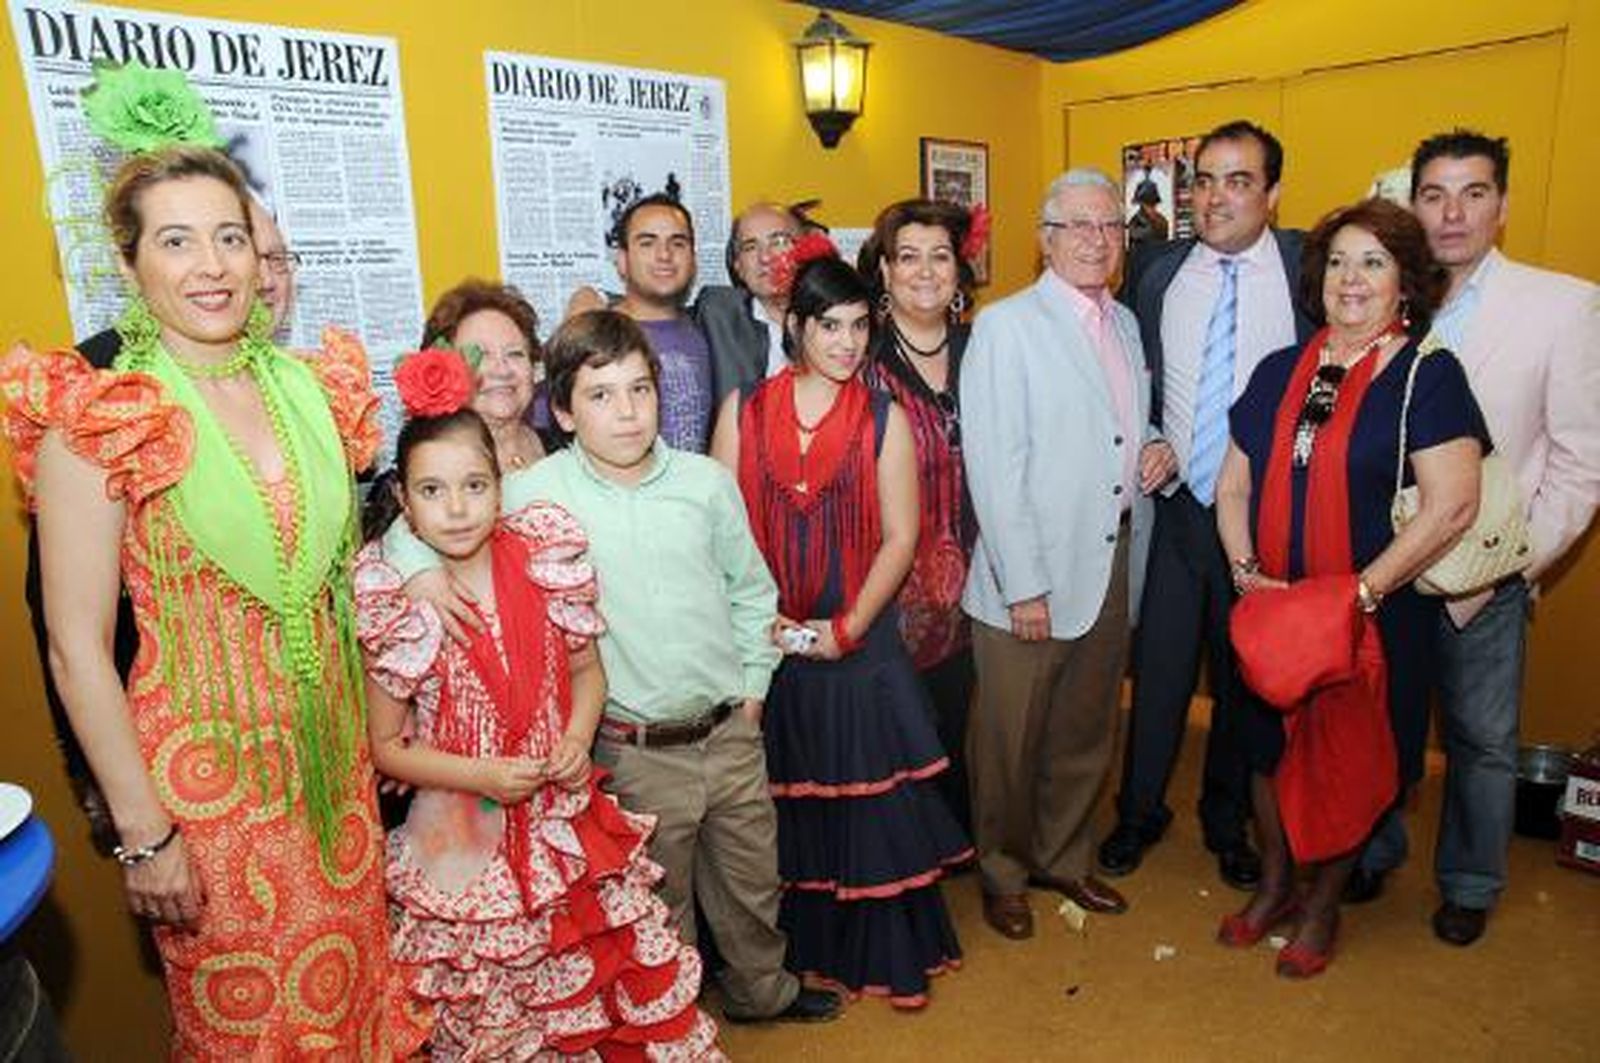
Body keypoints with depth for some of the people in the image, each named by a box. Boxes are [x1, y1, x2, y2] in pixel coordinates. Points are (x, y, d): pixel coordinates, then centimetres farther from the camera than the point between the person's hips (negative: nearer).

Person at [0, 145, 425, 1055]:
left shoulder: (311, 384, 0)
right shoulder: (96, 418, -13)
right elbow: (78, 647, -12)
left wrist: (375, 734, 11)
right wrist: (143, 834, -11)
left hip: (333, 747, 4)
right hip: (206, 764, -4)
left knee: (349, 982, 20)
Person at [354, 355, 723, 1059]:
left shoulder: (544, 566, -5)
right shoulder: (394, 608, -10)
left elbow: (585, 669, 7)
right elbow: (386, 747, -4)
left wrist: (576, 742, -10)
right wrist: (483, 776, -17)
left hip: (564, 823, 2)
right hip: (461, 843, -2)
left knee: (615, 973, 11)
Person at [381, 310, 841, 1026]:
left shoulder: (707, 482, -4)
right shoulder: (537, 495, -12)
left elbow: (751, 591, 8)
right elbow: (417, 521, -4)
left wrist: (751, 688, 6)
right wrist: (423, 571, -24)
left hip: (729, 732, 3)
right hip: (634, 752, -3)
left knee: (752, 879, 22)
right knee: (660, 903, 16)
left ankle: (761, 989, 51)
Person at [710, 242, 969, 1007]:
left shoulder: (884, 419, 0)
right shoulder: (743, 411, 1)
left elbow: (900, 539, -4)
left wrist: (847, 629, -12)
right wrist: (767, 623, -11)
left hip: (859, 647, -1)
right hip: (765, 646, 1)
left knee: (871, 807, 5)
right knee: (781, 810, 12)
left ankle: (887, 955, 24)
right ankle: (794, 950, 32)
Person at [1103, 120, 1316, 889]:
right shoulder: (1158, 273, 2)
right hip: (1175, 505, 2)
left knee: (1246, 677, 14)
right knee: (1158, 668, 10)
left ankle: (1227, 820, 36)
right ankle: (1140, 811, 32)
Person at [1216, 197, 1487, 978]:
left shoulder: (1428, 374, -8)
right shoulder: (1280, 372, 7)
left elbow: (1451, 506, -16)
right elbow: (1234, 486, 8)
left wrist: (1360, 593, -19)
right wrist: (1247, 572, -6)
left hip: (1371, 618, -4)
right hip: (1270, 612, 4)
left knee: (1348, 761, 9)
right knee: (1270, 748, 15)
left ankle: (1322, 907, 32)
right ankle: (1274, 885, 37)